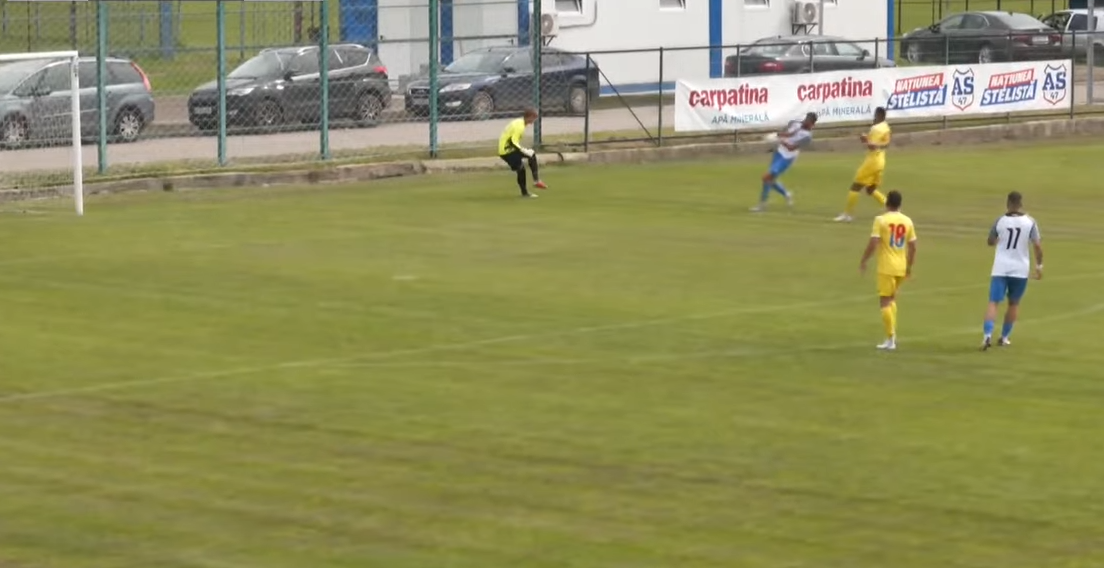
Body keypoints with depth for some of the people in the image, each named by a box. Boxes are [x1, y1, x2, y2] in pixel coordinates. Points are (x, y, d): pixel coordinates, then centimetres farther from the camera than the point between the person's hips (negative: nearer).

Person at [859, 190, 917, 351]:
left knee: (885, 301, 0)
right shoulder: (907, 221, 4)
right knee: (892, 299, 22)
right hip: (901, 267, 5)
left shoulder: (881, 220, -10)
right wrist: (909, 266, 19)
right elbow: (913, 247, 6)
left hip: (886, 267, -5)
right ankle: (892, 334, 14)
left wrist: (863, 262, -4)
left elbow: (873, 244, -16)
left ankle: (890, 339, -5)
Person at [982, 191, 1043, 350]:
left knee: (993, 302, -4)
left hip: (1000, 269, -1)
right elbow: (1037, 245, -7)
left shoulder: (1000, 221, -2)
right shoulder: (1030, 222, -5)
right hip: (1020, 270, 1)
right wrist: (1039, 265, 4)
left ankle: (988, 335, -24)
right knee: (1014, 304, 19)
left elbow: (991, 242, 12)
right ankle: (1004, 337, 24)